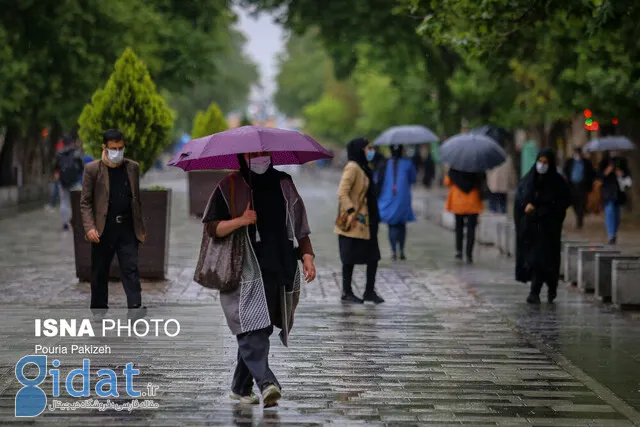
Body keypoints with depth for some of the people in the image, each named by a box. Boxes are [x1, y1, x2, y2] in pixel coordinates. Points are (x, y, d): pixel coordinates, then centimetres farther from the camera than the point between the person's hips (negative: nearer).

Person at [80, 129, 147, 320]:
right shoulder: (93, 169, -2)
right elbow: (85, 202, -3)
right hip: (103, 229, -2)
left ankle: (135, 308, -12)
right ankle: (99, 309, 20)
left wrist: (141, 228, 12)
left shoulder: (133, 168, 8)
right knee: (100, 272, 8)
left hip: (127, 229, 2)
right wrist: (90, 227, -14)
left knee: (131, 269, -7)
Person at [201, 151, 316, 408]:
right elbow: (211, 228, 0)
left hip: (280, 270, 4)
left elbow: (300, 226, 16)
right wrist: (240, 221, -15)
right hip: (247, 273, -4)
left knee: (260, 329, 7)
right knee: (253, 328, -18)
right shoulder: (229, 187, 3)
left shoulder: (284, 184, 14)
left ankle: (241, 387, 19)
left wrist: (307, 256, 3)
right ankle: (266, 383, -29)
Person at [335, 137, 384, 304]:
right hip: (353, 222, -9)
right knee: (351, 258, 0)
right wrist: (352, 212, -27)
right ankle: (346, 293, 10)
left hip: (366, 221, 9)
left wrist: (374, 218, 17)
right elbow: (342, 193, -21)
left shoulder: (363, 168, 15)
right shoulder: (352, 167, -14)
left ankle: (370, 291, 14)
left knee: (373, 256, 8)